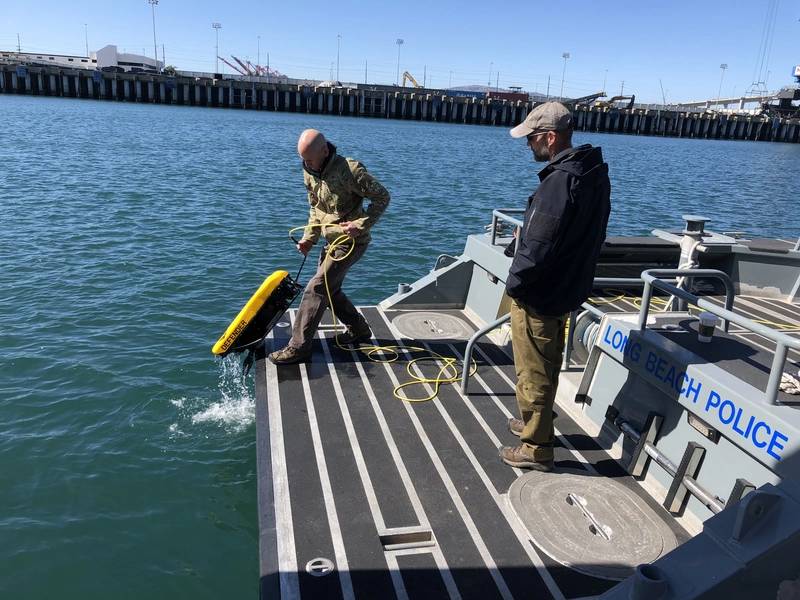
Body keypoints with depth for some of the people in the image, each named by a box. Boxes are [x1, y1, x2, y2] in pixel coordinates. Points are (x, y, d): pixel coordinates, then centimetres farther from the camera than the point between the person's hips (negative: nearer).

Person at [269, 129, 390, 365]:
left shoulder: (350, 170, -22)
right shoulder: (309, 173, 2)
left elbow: (382, 197, -15)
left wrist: (360, 225, -24)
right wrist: (309, 237, 2)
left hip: (351, 242, -9)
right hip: (332, 240, 9)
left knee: (316, 289, -12)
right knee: (330, 289, 16)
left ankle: (299, 347, -7)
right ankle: (359, 330, 34)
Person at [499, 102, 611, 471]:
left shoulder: (560, 180, -25)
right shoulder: (595, 172, 6)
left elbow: (537, 247, -28)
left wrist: (514, 282, -13)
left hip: (538, 298, -10)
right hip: (568, 290, 10)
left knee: (533, 374, 4)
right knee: (547, 367, 24)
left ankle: (536, 449, 18)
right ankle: (537, 421, 43)